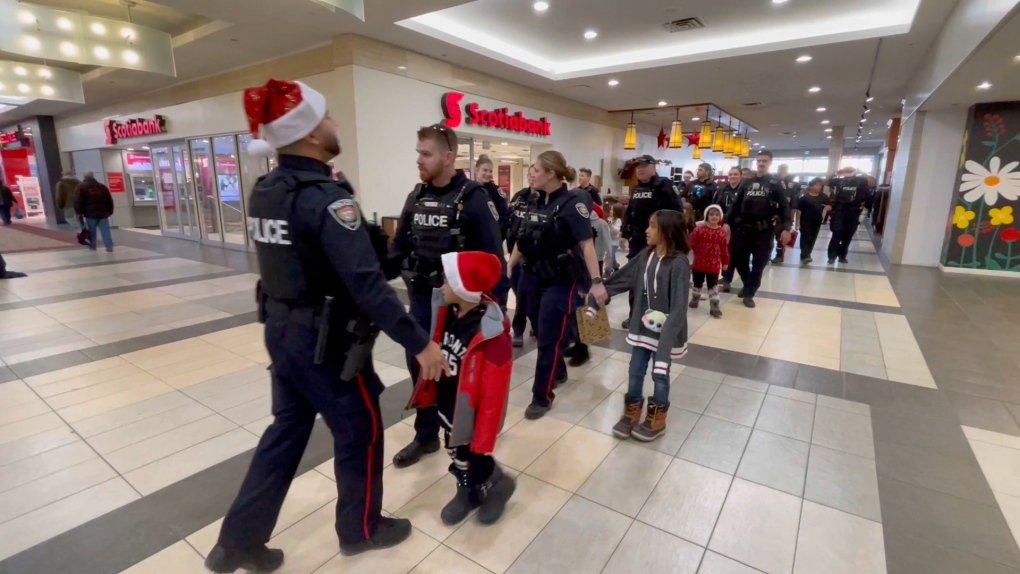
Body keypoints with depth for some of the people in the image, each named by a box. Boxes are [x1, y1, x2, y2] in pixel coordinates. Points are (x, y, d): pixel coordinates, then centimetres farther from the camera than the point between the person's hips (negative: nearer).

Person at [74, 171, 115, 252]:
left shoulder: (81, 187, 3)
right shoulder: (102, 186, 13)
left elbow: (78, 201, -6)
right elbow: (109, 200, 14)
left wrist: (79, 212, 0)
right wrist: (110, 211, 19)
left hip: (90, 213, -2)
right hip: (103, 213, 2)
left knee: (91, 231, 8)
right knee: (105, 230, -2)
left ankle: (92, 246, 13)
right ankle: (109, 246, -9)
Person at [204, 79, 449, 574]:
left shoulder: (265, 192, 6)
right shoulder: (325, 196, -23)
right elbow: (366, 282, -29)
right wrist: (420, 342, -25)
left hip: (281, 331, 8)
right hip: (326, 342, -8)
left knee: (286, 431, 21)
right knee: (359, 433, 13)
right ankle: (361, 529, 35)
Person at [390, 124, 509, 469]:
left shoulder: (473, 198, -12)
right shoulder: (416, 197, 6)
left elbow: (493, 254, -14)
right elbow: (399, 245, 9)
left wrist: (498, 302, -15)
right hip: (421, 298, 6)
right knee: (420, 365, 12)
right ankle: (426, 436, 32)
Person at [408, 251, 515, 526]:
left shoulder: (491, 332, -30)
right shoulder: (446, 310, -8)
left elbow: (493, 392, -25)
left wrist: (483, 441, -20)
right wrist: (429, 393, 16)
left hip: (469, 416, -7)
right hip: (446, 405, 7)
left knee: (472, 460, 11)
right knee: (455, 453, 24)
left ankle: (497, 484, 41)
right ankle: (468, 492, 50)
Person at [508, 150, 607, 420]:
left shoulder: (571, 204, -14)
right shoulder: (536, 203, 6)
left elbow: (586, 244, -19)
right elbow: (523, 241, 13)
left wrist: (596, 281, -25)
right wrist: (509, 267, 16)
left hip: (561, 281, -7)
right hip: (535, 278, 7)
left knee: (549, 339, -1)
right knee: (541, 332, 18)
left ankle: (542, 396, 12)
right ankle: (558, 371, 42)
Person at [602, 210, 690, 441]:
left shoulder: (679, 263, -18)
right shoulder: (644, 256, 1)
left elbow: (679, 305, -22)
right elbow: (621, 279, 7)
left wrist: (669, 334, -28)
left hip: (665, 330, -5)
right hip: (643, 327, 5)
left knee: (660, 373, 11)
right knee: (635, 371, 13)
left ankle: (656, 419, 31)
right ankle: (631, 413, 33)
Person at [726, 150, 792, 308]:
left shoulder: (775, 183, 3)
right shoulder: (747, 183, 13)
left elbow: (784, 206, -2)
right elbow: (736, 205, 12)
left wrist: (786, 228, -13)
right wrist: (727, 222, 3)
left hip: (764, 230, -3)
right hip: (743, 227, 3)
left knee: (759, 263, 2)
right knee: (738, 258, 2)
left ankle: (749, 293, 14)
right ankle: (748, 285, 27)